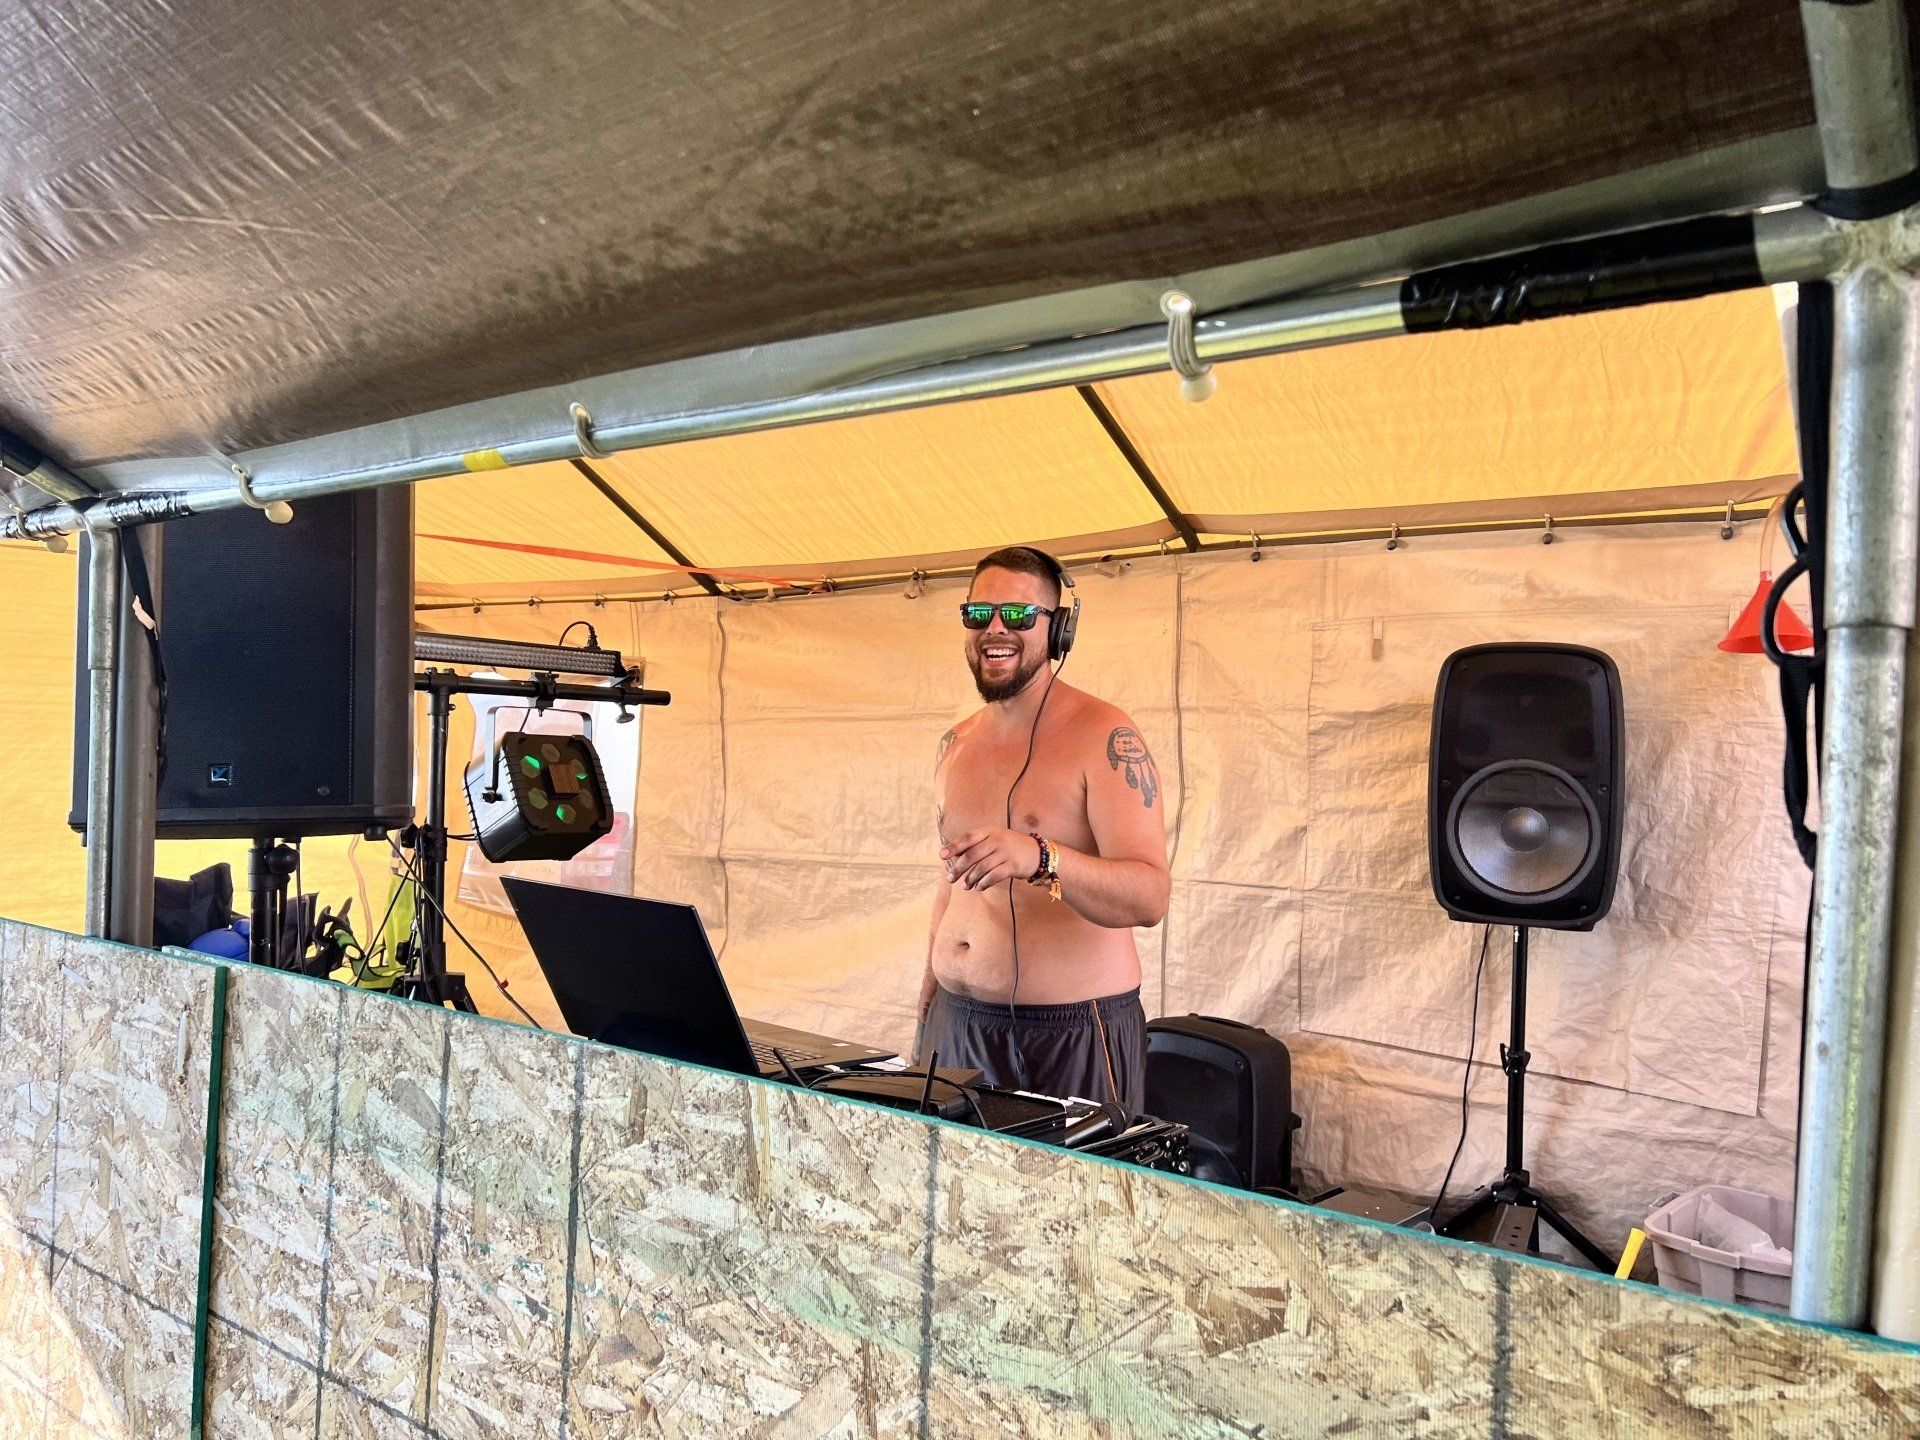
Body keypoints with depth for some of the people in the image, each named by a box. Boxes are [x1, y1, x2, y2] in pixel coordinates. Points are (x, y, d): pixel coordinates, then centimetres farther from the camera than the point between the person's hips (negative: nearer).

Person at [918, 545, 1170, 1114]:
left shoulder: (1105, 737, -11)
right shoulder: (955, 744, 10)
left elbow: (1150, 897, -21)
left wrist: (1038, 859, -38)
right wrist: (927, 1003, 16)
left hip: (1069, 1032, -6)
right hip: (956, 1021, 6)